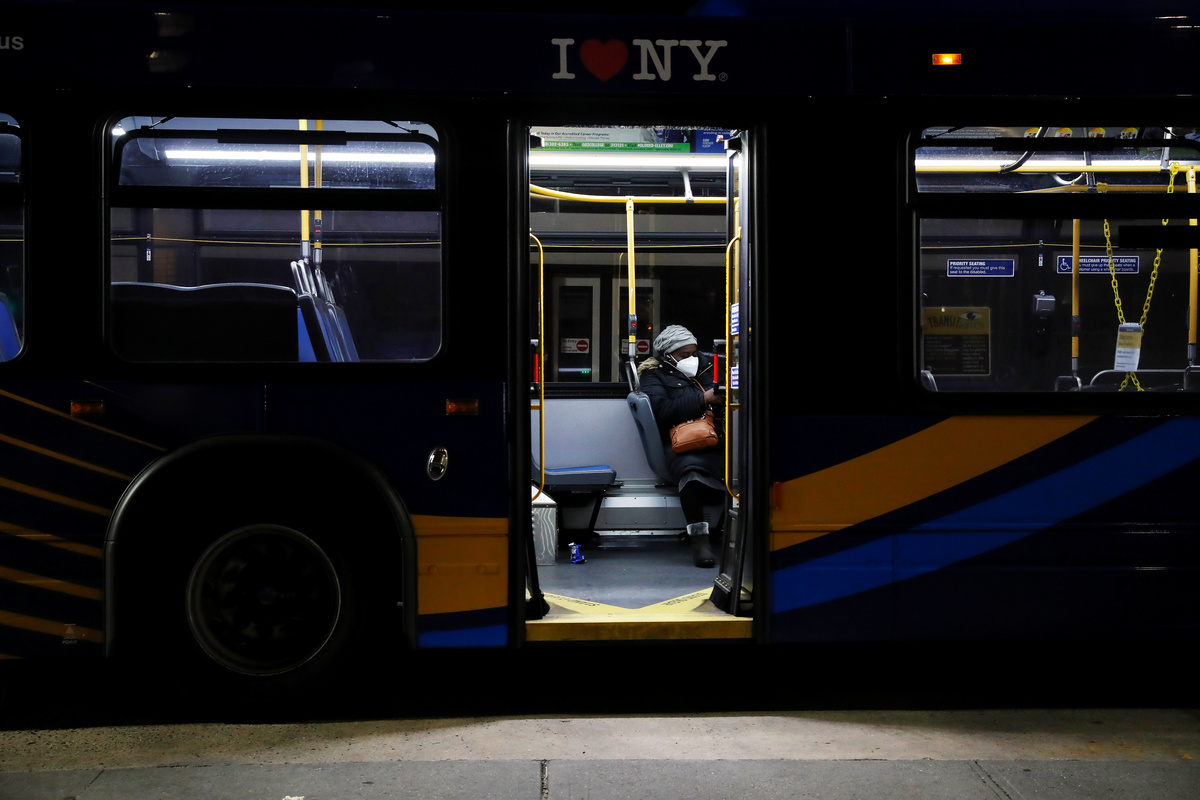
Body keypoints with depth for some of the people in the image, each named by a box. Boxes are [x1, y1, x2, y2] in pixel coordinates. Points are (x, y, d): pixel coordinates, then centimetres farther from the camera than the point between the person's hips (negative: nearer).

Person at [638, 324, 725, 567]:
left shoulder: (707, 365, 27)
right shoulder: (655, 375, 14)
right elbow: (662, 410, -5)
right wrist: (703, 399, -8)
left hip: (718, 438, 4)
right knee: (691, 466, -39)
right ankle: (699, 538, -32)